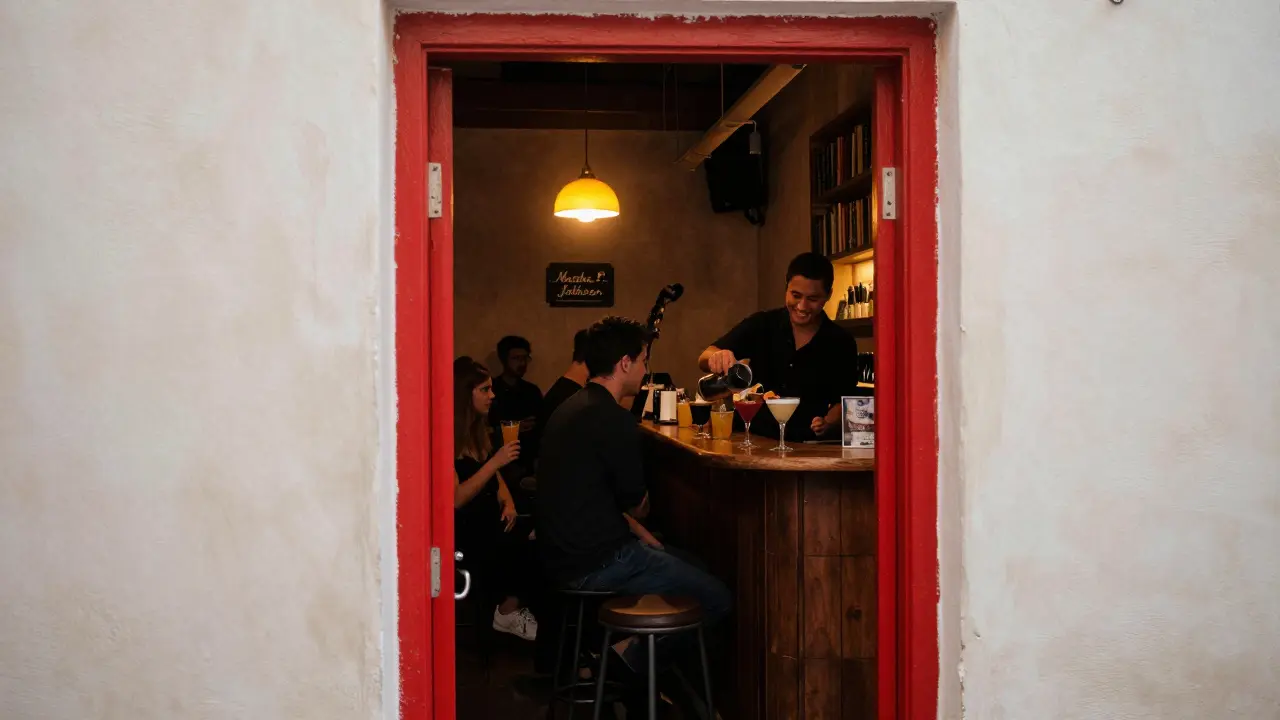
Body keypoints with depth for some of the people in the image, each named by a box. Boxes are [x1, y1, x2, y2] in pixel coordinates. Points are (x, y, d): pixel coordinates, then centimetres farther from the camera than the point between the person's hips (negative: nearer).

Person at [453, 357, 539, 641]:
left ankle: (510, 609, -4)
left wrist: (507, 499, 1)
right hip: (462, 528, -8)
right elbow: (456, 499, -18)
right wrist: (495, 462, -22)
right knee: (527, 551, -24)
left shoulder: (479, 430, 13)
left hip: (489, 519, 8)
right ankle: (508, 613, 1)